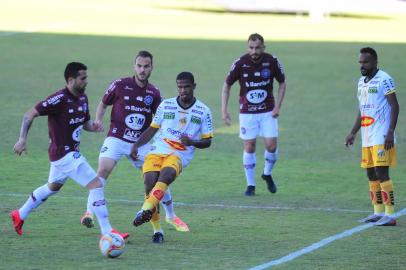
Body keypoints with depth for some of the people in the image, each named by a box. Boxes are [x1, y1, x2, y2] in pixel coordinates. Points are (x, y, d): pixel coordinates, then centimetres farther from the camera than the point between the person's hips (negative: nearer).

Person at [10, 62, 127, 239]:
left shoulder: (82, 98, 5)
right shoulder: (60, 99, -21)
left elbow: (85, 123, 18)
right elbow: (30, 115, -16)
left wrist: (93, 127, -6)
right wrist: (22, 139, -22)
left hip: (71, 153, 10)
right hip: (65, 154, -10)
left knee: (53, 187, 29)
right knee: (96, 185, -14)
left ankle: (20, 215, 46)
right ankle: (107, 231, -11)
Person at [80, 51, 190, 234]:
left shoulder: (154, 93, 3)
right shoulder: (120, 85, -5)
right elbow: (103, 104, 8)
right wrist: (98, 120, -9)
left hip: (141, 143, 3)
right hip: (116, 139, -3)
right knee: (104, 170, -26)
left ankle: (171, 216, 23)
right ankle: (89, 212, -17)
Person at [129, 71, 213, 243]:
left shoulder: (203, 111, 5)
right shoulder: (166, 105, 11)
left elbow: (207, 142, 8)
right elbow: (153, 129, 19)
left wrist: (191, 142, -13)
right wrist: (136, 145, 4)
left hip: (180, 155, -2)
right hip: (157, 151, 2)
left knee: (166, 174, -35)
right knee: (150, 182, -21)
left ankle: (146, 210, -47)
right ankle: (157, 230, -12)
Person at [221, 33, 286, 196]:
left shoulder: (272, 62, -10)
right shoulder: (240, 63, -12)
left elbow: (282, 84, 6)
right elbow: (227, 85, 0)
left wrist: (277, 106, -3)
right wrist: (224, 110, -6)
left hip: (268, 112, 1)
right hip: (247, 112, -1)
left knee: (271, 146, -6)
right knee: (249, 147, -3)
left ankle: (267, 174, 22)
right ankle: (250, 185, 9)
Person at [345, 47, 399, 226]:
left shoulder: (384, 79, -10)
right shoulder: (361, 82, 16)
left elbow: (395, 106, -12)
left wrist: (390, 132, -19)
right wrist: (353, 133, 23)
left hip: (381, 137, -8)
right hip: (366, 137, 9)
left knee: (381, 173, -12)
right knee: (371, 174, 10)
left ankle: (390, 215, -10)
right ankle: (378, 212, 17)